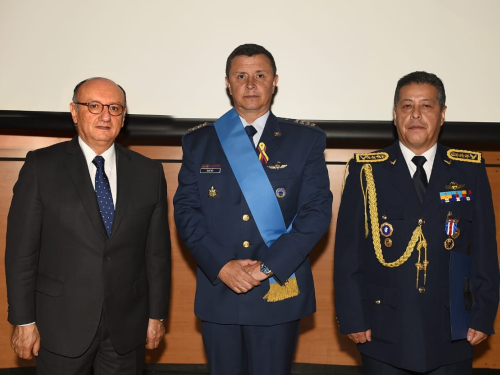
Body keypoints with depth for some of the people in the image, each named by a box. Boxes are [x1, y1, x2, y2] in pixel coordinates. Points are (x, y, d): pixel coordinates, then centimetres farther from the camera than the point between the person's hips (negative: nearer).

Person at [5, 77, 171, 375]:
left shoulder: (149, 172, 3)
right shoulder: (42, 166, -4)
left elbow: (157, 251, 4)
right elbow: (22, 249, -4)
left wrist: (157, 315, 5)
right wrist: (24, 320, -5)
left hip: (128, 327, 2)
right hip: (62, 323, -2)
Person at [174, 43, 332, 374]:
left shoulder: (306, 140, 1)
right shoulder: (199, 142, 6)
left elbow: (317, 210, -6)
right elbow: (186, 210, 0)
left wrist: (268, 266, -15)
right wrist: (221, 265, -13)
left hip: (279, 293, -1)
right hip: (218, 292, 2)